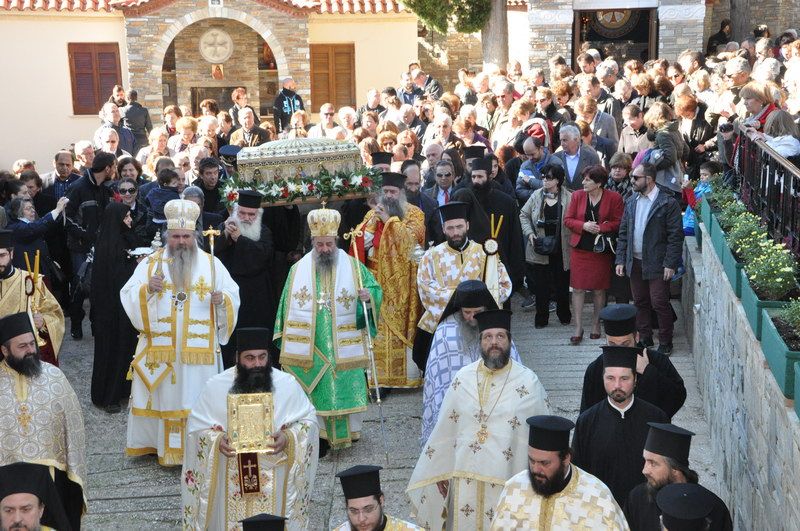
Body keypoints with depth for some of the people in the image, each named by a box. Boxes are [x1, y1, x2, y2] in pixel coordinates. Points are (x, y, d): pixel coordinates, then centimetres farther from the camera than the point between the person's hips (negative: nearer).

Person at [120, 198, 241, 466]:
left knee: (196, 398, 1)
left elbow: (233, 295, 6)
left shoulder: (211, 264, 6)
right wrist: (147, 288, -21)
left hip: (199, 349, 0)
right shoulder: (150, 263, 4)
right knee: (163, 396, 6)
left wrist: (223, 299, -16)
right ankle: (157, 443, 18)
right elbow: (128, 295, -1)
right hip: (160, 348, 0)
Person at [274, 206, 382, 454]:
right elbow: (287, 305, 11)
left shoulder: (353, 267, 1)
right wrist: (284, 338, 9)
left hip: (343, 347, -1)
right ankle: (316, 435, 7)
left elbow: (376, 290, 3)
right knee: (312, 390, 0)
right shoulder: (298, 269, 6)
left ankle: (348, 431, 18)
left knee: (343, 386, 3)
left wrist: (368, 296, -20)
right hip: (306, 347, 1)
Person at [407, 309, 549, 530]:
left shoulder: (528, 382, -7)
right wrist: (441, 470, 10)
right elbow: (445, 428, 7)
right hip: (466, 476, 2)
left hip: (508, 477, -2)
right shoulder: (462, 378, 1)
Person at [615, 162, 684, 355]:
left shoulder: (668, 203, -9)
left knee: (659, 303, -2)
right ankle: (644, 338, 25)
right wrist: (620, 260, 5)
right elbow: (623, 233, 12)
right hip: (635, 263, 6)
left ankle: (665, 342, 12)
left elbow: (676, 236, -10)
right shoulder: (631, 202, 9)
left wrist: (670, 264, -14)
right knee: (640, 302, 13)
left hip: (657, 264, -6)